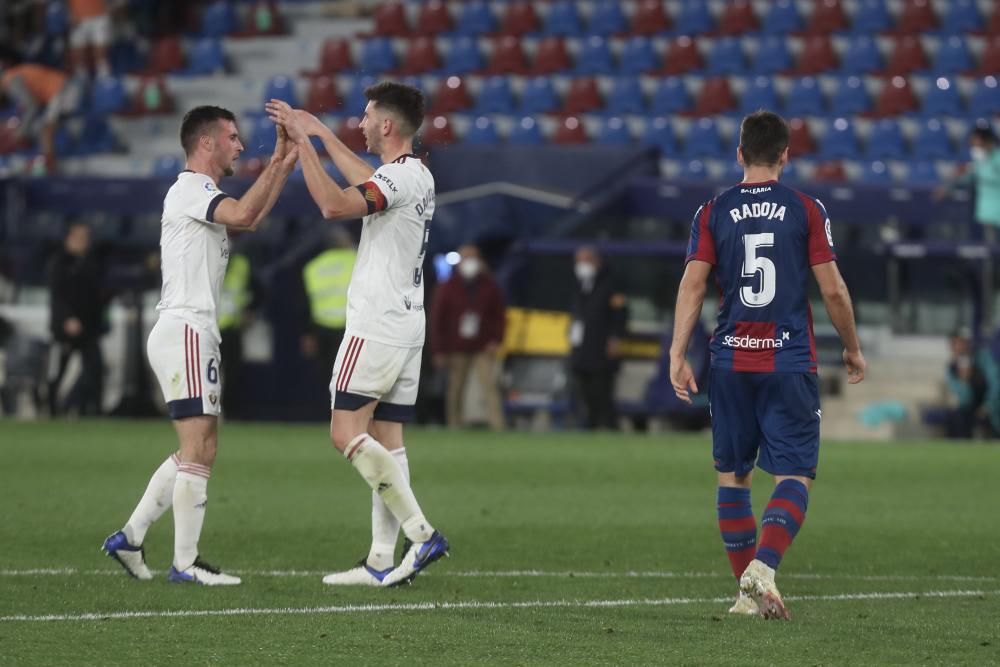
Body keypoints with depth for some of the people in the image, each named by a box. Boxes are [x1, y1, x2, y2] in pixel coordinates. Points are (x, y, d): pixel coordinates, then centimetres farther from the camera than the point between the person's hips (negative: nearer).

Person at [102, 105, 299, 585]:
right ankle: (185, 563, -11)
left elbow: (251, 219, 29)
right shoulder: (190, 189, -11)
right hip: (185, 333, -11)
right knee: (199, 450, -11)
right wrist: (276, 164, -18)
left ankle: (130, 537, 14)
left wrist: (283, 167, 22)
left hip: (195, 334, 11)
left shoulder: (201, 193, 20)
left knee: (197, 451, 14)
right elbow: (243, 214, -27)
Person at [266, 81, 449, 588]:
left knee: (347, 433, -10)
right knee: (386, 441, 6)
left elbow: (333, 205, -28)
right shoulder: (418, 176, 15)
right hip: (407, 326, 9)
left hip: (376, 327, -9)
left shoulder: (400, 176, -15)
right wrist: (322, 134, 39)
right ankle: (382, 561, 3)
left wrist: (303, 143, -19)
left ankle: (421, 533, -16)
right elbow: (366, 182, 34)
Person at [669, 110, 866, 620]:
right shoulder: (806, 210, 0)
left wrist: (677, 356, -4)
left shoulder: (713, 213, 4)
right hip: (791, 362, -2)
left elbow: (692, 285, -4)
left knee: (732, 475, 14)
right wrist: (853, 349, 12)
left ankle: (747, 588, 14)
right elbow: (832, 290, -1)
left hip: (731, 362, 2)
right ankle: (763, 565, -26)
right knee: (795, 476, -3)